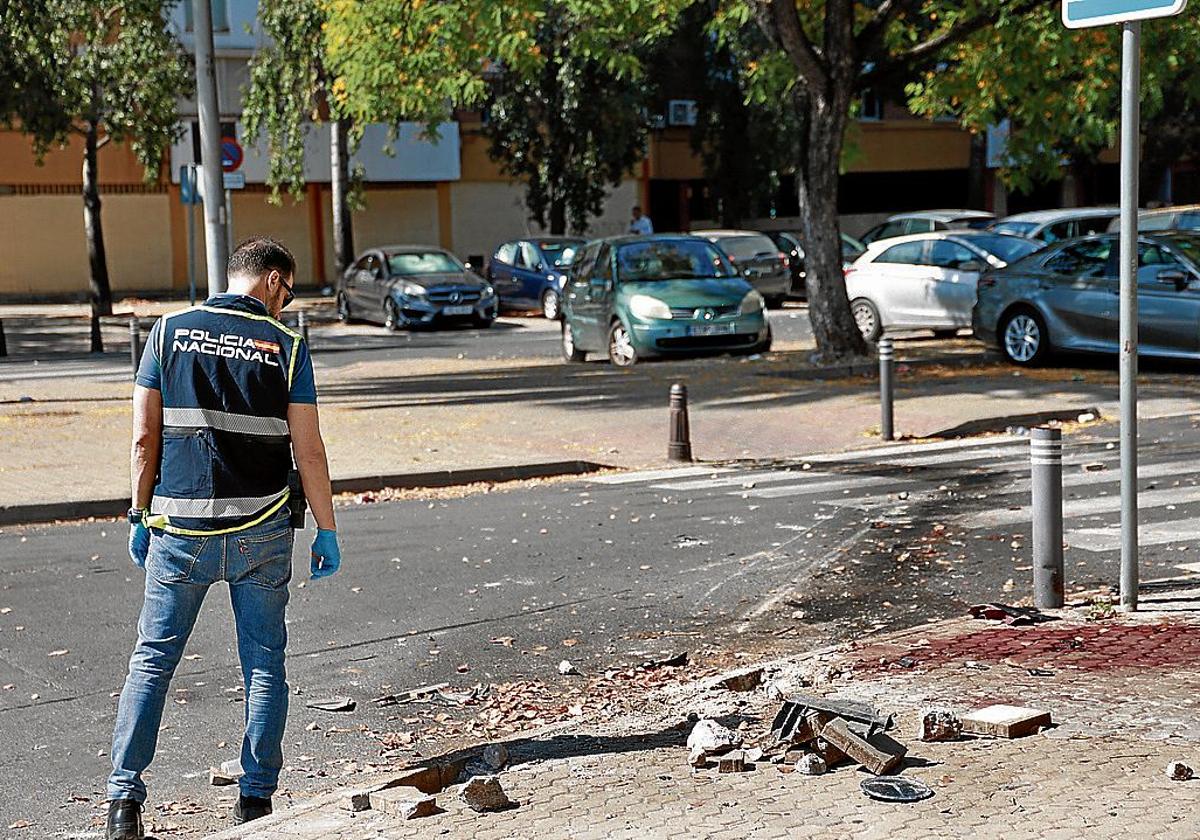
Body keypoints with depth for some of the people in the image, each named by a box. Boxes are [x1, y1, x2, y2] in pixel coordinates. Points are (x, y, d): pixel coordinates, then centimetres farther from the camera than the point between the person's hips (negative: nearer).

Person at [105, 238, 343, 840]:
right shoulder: (285, 346, -2)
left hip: (180, 528, 1)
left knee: (152, 659, 9)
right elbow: (308, 451, -3)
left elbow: (145, 438, 0)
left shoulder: (169, 332, 1)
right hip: (260, 529, -1)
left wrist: (139, 516, 9)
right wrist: (327, 530, 4)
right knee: (264, 664, 9)